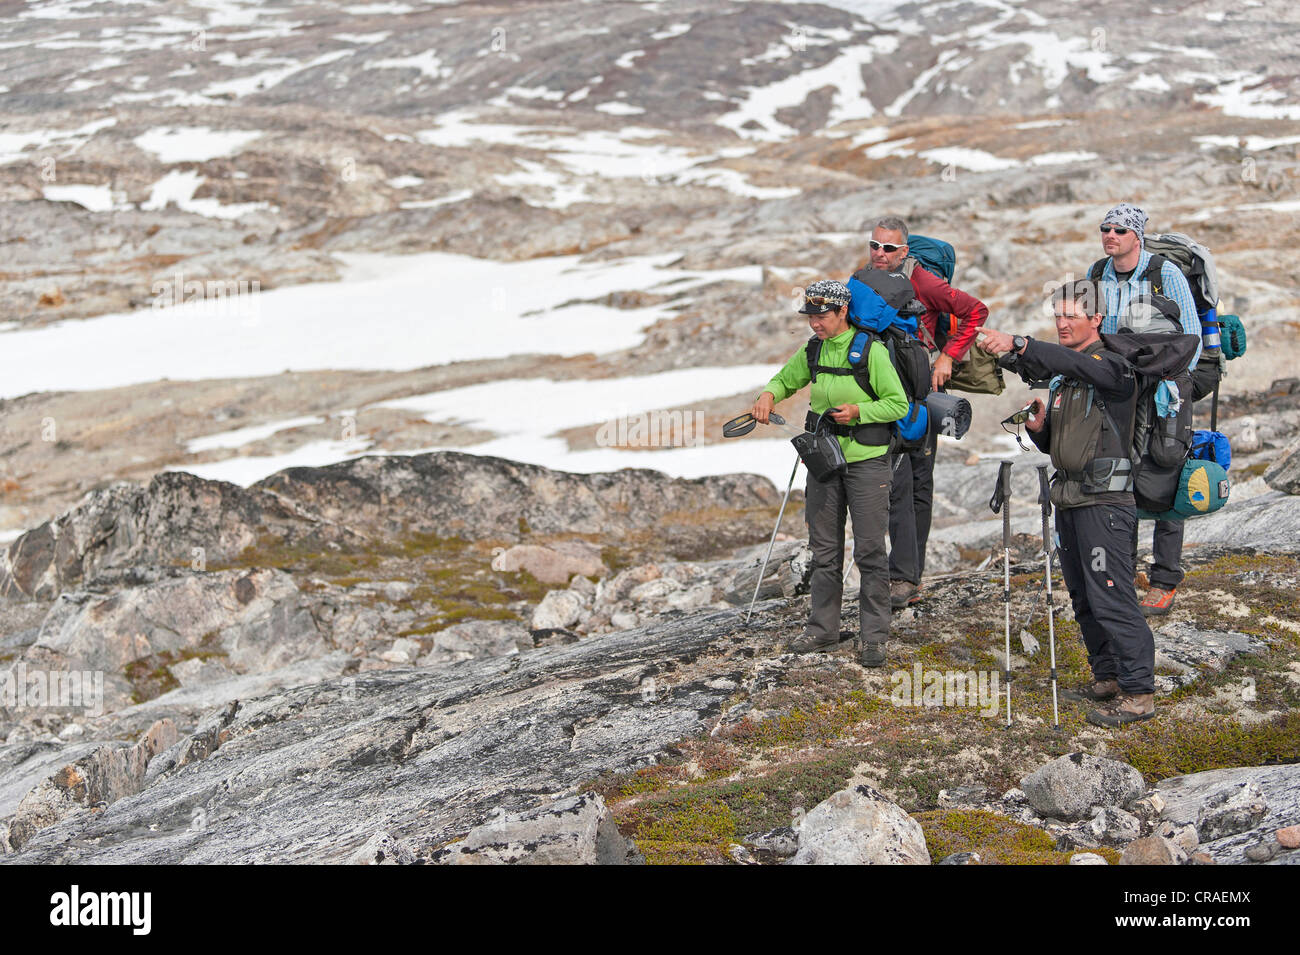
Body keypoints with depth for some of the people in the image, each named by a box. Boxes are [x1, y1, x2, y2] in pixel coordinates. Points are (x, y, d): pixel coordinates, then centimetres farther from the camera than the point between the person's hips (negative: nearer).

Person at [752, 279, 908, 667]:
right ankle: (822, 629, 21)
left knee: (869, 551, -4)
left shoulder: (872, 350, -11)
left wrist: (858, 411, -21)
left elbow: (898, 404, -8)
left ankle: (872, 636, 3)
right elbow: (786, 379, 22)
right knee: (824, 550, 11)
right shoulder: (813, 350, 5)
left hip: (866, 461, -5)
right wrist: (769, 395, 0)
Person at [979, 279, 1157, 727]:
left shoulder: (1112, 365, -7)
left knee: (1111, 598, -12)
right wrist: (1039, 428, 1)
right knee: (1084, 599, 13)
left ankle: (1138, 692, -9)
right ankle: (1108, 679, 23)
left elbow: (1073, 364, -30)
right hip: (1069, 499, 9)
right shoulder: (1062, 378, 19)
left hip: (1105, 500, -9)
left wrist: (1018, 345, -40)